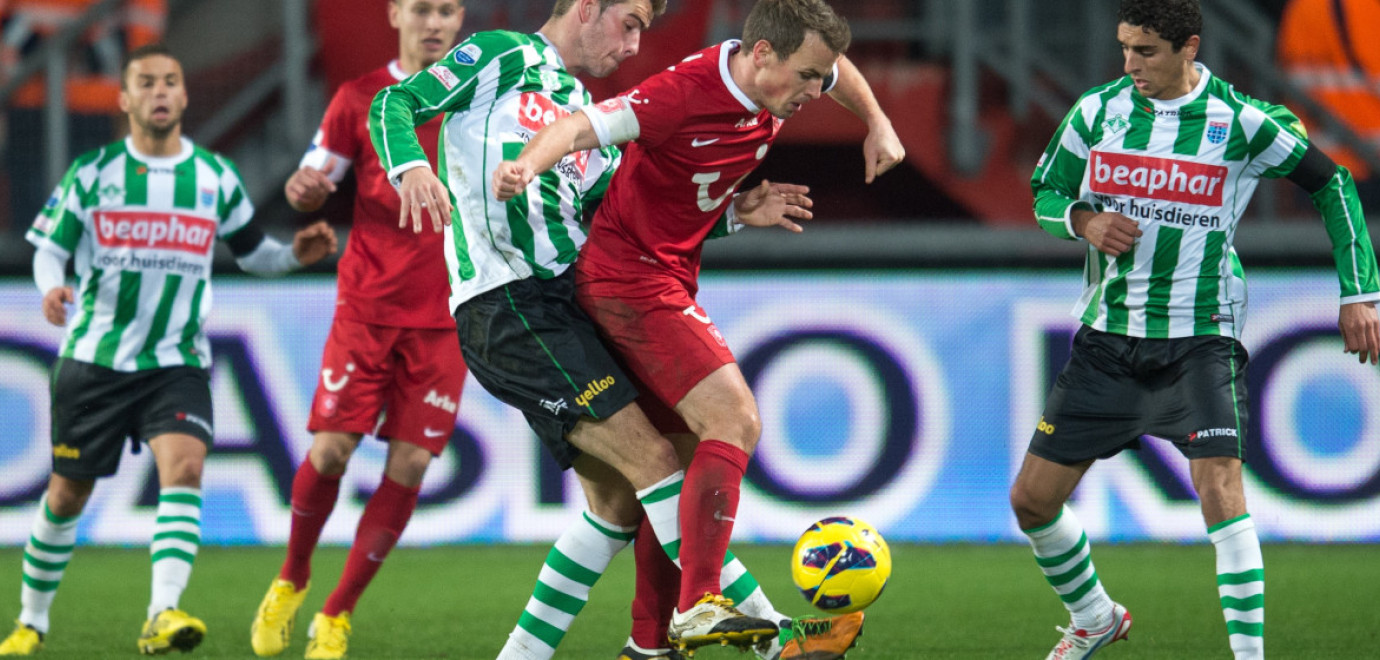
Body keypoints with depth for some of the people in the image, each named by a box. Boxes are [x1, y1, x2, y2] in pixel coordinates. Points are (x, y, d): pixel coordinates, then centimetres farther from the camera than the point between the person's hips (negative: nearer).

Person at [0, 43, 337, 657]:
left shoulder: (216, 177, 4)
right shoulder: (91, 173, -1)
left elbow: (252, 252, 16)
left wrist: (295, 253, -5)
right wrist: (51, 286, -19)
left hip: (177, 364, 0)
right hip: (94, 358, 0)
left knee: (184, 468, -25)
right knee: (68, 493, 7)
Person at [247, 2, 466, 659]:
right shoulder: (360, 98, 4)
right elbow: (316, 176, 9)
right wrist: (305, 188, -14)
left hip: (444, 316, 1)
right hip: (367, 304, -1)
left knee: (410, 464, -6)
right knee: (330, 449, -8)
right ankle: (291, 582, 19)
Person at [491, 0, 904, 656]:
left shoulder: (774, 79, 0)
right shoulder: (686, 93, -26)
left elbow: (836, 66, 24)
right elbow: (580, 126, -33)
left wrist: (877, 124, 21)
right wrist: (527, 165, -50)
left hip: (668, 276, 10)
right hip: (630, 275, -10)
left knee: (676, 457, 11)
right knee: (733, 419, -20)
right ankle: (699, 606, -26)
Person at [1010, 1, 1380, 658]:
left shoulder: (1242, 122, -9)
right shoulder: (1096, 111, -1)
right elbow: (1045, 192, 11)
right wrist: (1084, 220, -12)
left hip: (1199, 338, -4)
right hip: (1106, 337, 4)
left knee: (1219, 485, -24)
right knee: (1031, 499, 5)